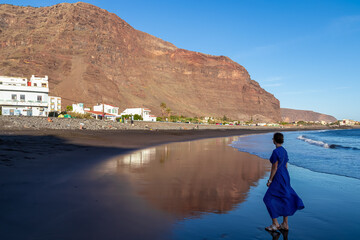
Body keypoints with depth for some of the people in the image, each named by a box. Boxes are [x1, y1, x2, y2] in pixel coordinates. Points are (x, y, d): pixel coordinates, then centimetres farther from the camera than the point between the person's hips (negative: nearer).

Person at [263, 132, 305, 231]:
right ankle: (285, 224, 19)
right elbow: (286, 166, 15)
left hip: (278, 178, -9)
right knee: (283, 199, 14)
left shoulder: (275, 151, -19)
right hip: (285, 177, 9)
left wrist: (270, 180, -13)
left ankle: (275, 224, 7)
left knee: (269, 200, 2)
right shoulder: (284, 151, 9)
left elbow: (274, 168, -19)